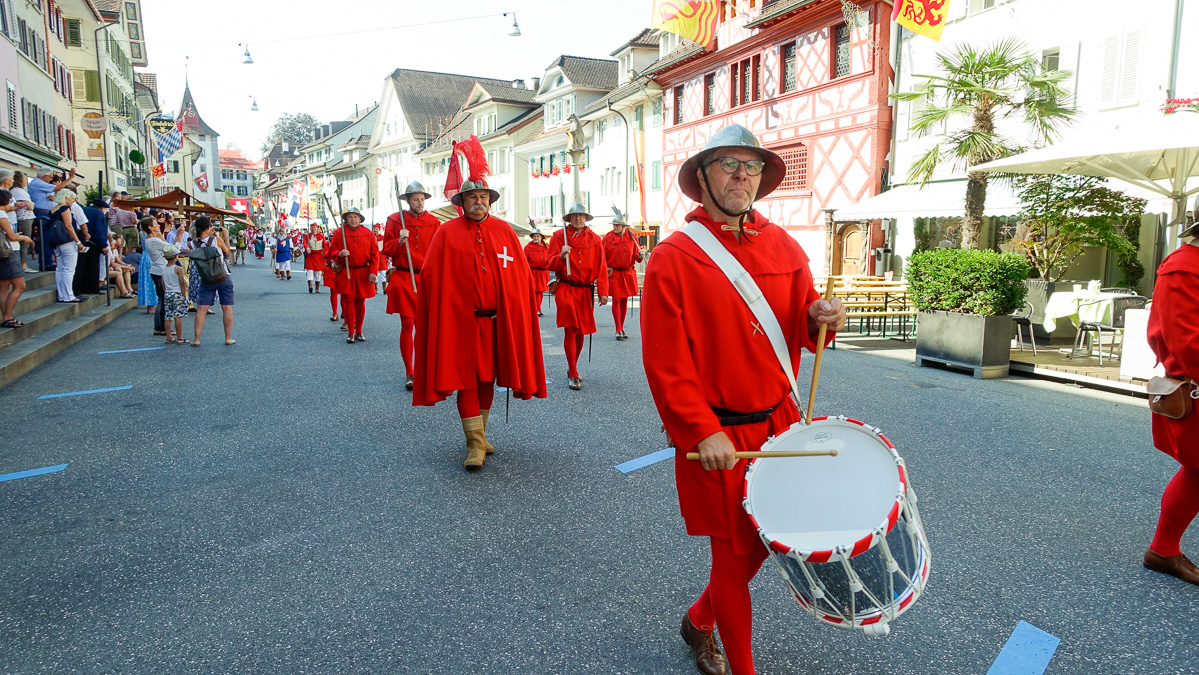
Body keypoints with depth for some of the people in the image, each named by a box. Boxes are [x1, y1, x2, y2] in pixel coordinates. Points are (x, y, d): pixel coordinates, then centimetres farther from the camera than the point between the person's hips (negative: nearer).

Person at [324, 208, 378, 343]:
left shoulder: (368, 233, 3)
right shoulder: (338, 232, 1)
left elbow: (374, 253, 3)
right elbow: (332, 251, 3)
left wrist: (372, 272, -5)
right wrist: (339, 254, -20)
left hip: (363, 273, 1)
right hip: (346, 272, -1)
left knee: (360, 302, 7)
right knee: (348, 301, -3)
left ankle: (359, 331, 18)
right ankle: (350, 332, 5)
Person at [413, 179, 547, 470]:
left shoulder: (504, 230, 7)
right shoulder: (446, 232, 0)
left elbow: (522, 274, 7)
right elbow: (430, 276, -3)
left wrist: (513, 308, 0)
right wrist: (444, 310, -8)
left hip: (498, 320, 3)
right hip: (460, 320, -3)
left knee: (488, 377, 13)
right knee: (466, 378, -3)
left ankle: (479, 432, 29)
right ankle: (476, 443, 3)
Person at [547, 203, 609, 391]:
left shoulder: (594, 239, 7)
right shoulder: (558, 236, 1)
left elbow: (601, 267, 4)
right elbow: (551, 265, -1)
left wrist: (603, 292, -3)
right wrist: (561, 256, -22)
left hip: (586, 291, 3)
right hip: (566, 290, -3)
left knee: (580, 332, 9)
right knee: (571, 330, -9)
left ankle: (572, 369, 26)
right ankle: (573, 375, -1)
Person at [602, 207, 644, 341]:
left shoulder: (631, 237, 2)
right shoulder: (608, 238, -4)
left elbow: (636, 253, 7)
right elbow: (602, 256, 0)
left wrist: (639, 256, -14)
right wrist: (606, 269, -8)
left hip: (628, 273, 3)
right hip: (614, 273, -3)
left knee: (624, 300, 9)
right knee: (616, 300, -6)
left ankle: (621, 328, 20)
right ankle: (618, 330, -1)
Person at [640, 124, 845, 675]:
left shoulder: (783, 246, 6)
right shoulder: (672, 258, -11)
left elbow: (798, 328, 12)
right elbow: (664, 362, -14)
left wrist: (819, 318, -10)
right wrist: (702, 432, -19)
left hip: (778, 423, 6)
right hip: (717, 439, -6)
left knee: (766, 540, 17)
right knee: (736, 556, 7)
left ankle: (699, 621, 44)